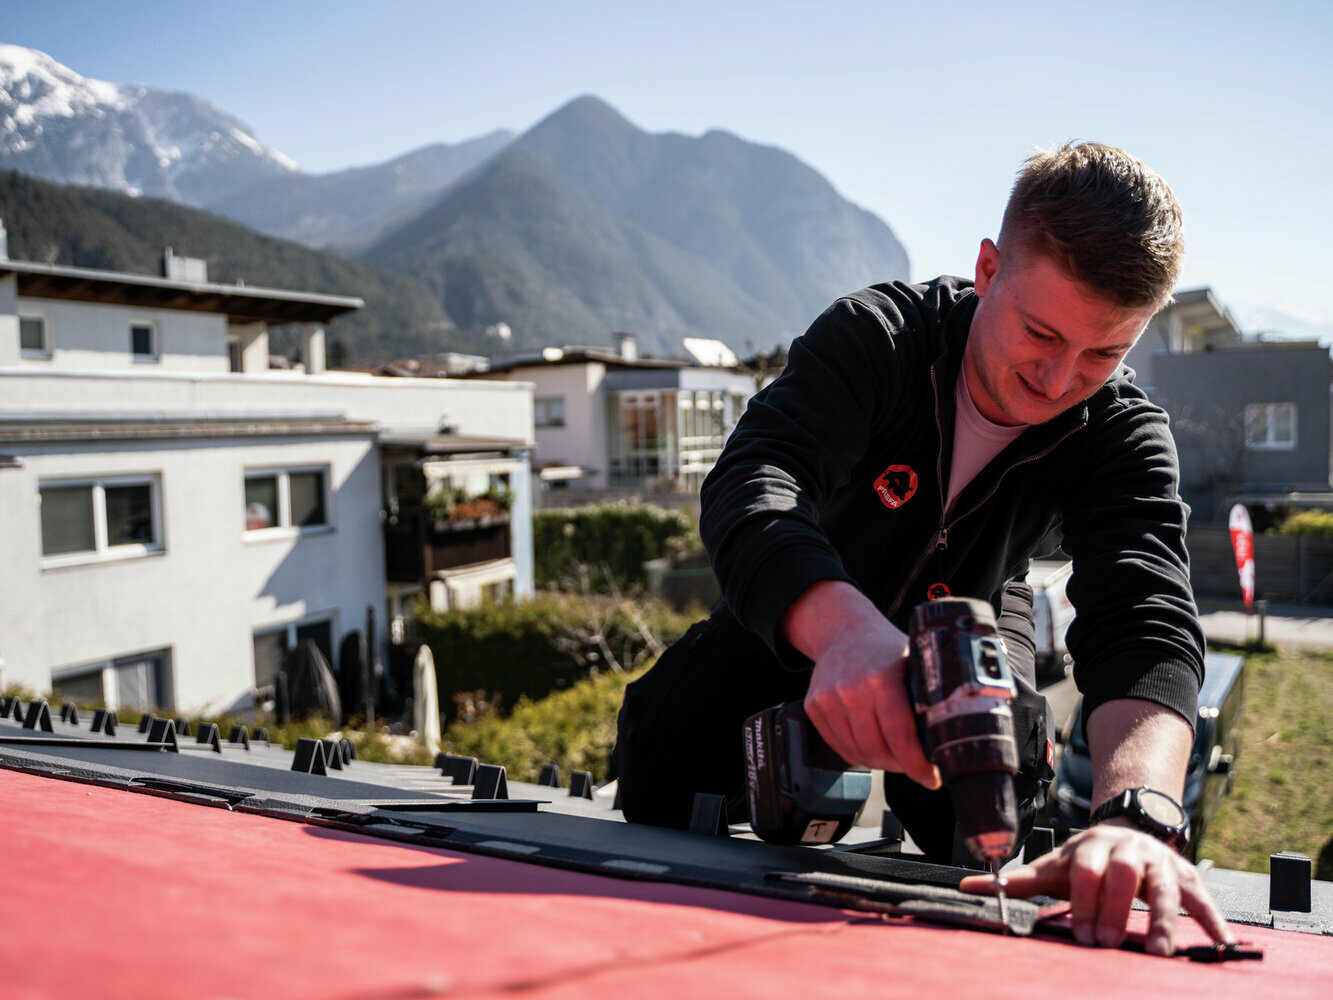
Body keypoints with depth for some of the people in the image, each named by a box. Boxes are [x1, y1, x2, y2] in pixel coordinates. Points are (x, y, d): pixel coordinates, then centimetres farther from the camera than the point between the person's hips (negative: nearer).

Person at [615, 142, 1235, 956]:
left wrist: (1136, 813, -64)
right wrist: (847, 628, -71)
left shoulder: (1125, 438, -26)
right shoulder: (876, 336, -32)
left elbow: (1148, 622, -42)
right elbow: (752, 484, -48)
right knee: (662, 763, -20)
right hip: (802, 619, -1)